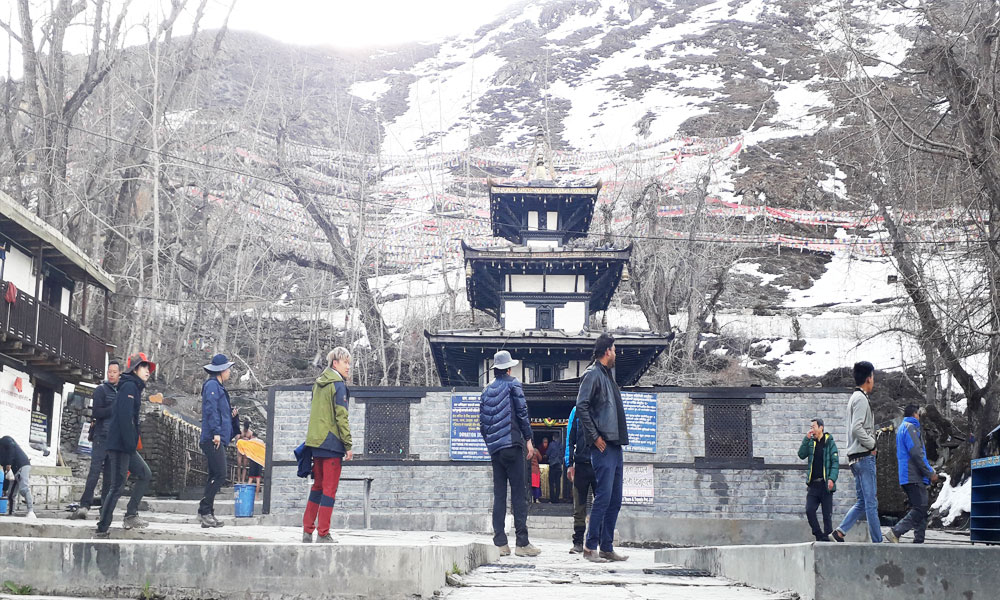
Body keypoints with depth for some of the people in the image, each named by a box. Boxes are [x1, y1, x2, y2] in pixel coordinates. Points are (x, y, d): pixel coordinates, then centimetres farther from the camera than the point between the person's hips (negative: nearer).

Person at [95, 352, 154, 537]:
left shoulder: (134, 387, 20)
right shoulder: (129, 386, -10)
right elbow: (125, 417, -20)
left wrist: (133, 445, 16)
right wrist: (130, 444, -23)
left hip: (126, 445, 10)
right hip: (121, 444, -10)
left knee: (145, 474, 15)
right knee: (118, 485, -8)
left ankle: (130, 515, 15)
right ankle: (102, 529, -5)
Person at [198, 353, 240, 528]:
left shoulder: (218, 387, 23)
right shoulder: (212, 385, -7)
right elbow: (211, 409, -18)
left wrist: (232, 414, 12)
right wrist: (216, 432, -23)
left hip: (217, 439, 10)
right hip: (213, 439, -10)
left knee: (214, 476, 10)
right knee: (220, 475, -13)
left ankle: (207, 513, 12)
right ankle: (205, 510, -11)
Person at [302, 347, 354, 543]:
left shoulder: (318, 384, 15)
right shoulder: (338, 385, -10)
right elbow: (342, 417, -14)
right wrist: (348, 445, -11)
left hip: (315, 441, 8)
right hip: (332, 443, -8)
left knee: (318, 486, 16)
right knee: (330, 489, -3)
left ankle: (307, 531, 17)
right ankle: (323, 534, -2)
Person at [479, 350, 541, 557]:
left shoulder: (486, 390, 17)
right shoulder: (513, 384, 0)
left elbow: (482, 423, 16)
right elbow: (522, 413, -6)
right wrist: (528, 439, -3)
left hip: (495, 449, 6)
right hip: (512, 444, -6)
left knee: (499, 495, 6)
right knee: (518, 493, -6)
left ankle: (500, 543, 3)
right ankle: (522, 543, -9)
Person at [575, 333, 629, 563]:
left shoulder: (608, 374, 21)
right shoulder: (593, 374, -6)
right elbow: (581, 406, -17)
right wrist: (595, 437, -16)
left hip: (615, 446, 9)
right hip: (603, 447, -9)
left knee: (615, 500, 9)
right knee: (603, 497, -10)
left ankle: (607, 548, 13)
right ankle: (590, 547, -4)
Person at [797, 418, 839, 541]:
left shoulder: (830, 442, 1)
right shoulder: (811, 442, 13)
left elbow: (835, 462, -3)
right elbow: (801, 455, 1)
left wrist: (832, 479, -15)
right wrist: (806, 439, -6)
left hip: (826, 485, -4)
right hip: (813, 484, 4)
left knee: (827, 514, 0)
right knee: (809, 510, -7)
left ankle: (826, 538, 7)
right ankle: (819, 536, 6)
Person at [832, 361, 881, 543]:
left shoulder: (855, 398, 19)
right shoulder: (861, 399, -11)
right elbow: (857, 428, -22)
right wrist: (871, 444, -12)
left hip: (856, 457, 10)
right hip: (864, 455, -10)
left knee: (863, 502, 11)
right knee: (871, 502, -6)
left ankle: (841, 530, 3)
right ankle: (878, 542, -3)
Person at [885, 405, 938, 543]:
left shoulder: (901, 428, 24)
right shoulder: (910, 428, -8)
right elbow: (916, 453, -17)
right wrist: (930, 473, -12)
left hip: (905, 477, 10)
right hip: (914, 477, -10)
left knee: (920, 509, 9)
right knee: (920, 509, -13)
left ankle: (919, 540, 4)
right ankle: (895, 532, -19)